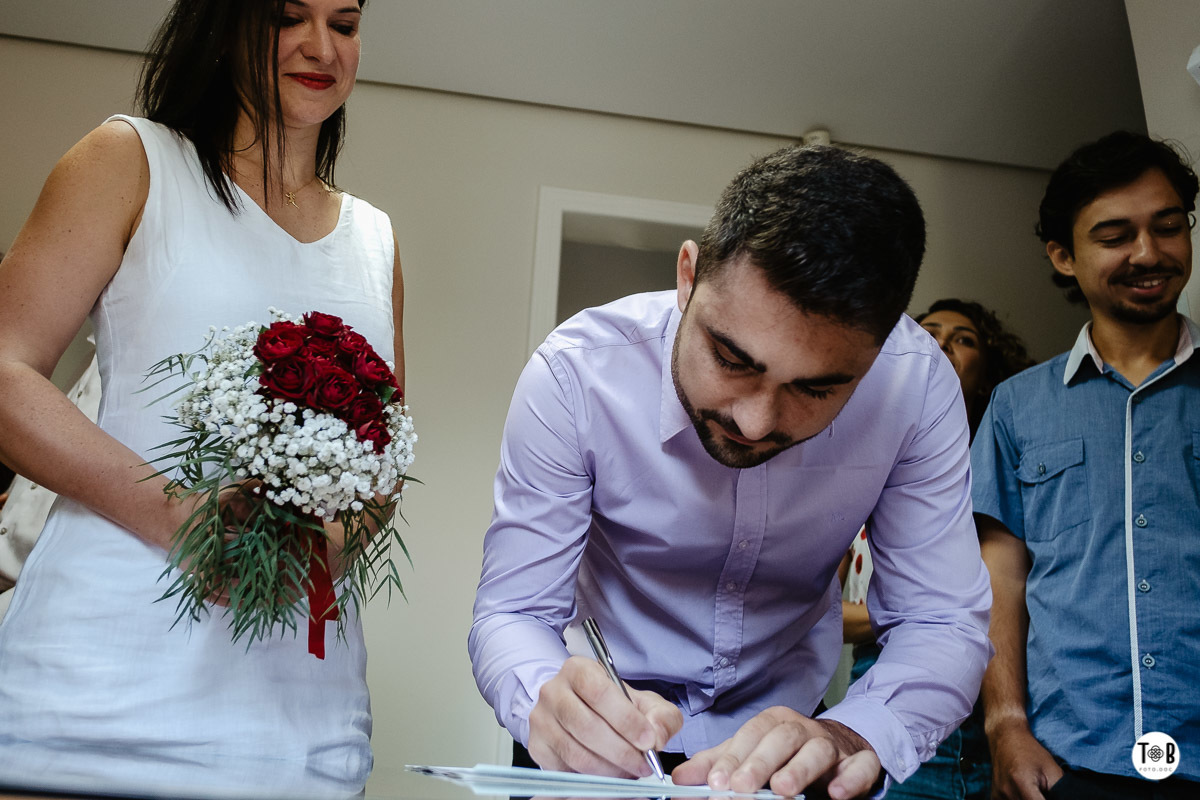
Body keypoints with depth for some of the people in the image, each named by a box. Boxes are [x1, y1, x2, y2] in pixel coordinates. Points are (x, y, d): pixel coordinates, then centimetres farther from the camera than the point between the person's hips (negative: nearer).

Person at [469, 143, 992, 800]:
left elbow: (943, 624, -16)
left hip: (791, 723, 1)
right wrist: (548, 699, -39)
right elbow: (511, 612, -17)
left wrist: (853, 735, -36)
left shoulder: (918, 386, -20)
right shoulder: (574, 376, -23)